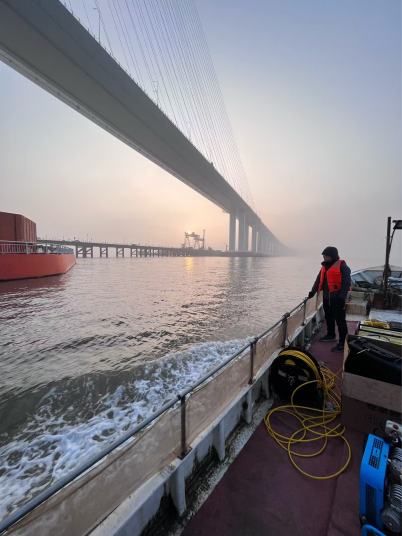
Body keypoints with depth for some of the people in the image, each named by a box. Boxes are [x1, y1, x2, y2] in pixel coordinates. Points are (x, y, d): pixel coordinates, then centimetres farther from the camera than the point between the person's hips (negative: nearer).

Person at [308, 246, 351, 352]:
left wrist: (342, 296, -21)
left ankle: (343, 342, 5)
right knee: (329, 318, 19)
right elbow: (319, 280, 19)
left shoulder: (342, 266, -11)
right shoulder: (325, 266, 13)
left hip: (337, 298, -8)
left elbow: (346, 282, -16)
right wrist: (313, 291, 16)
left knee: (340, 320, -3)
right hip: (326, 297, 8)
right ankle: (331, 335, 36)